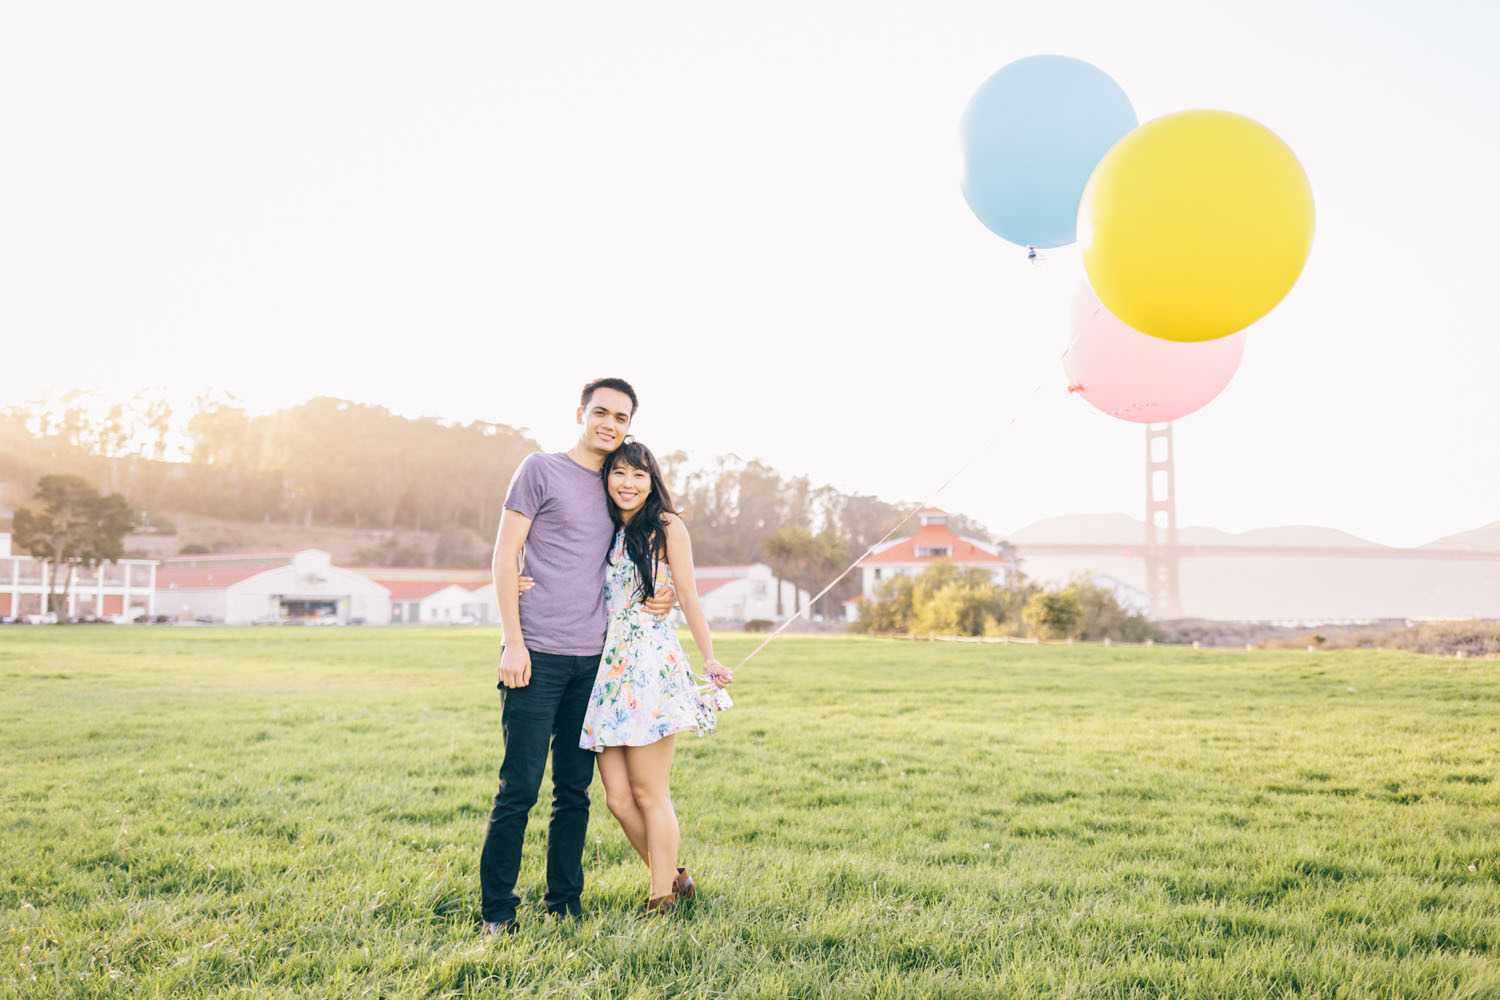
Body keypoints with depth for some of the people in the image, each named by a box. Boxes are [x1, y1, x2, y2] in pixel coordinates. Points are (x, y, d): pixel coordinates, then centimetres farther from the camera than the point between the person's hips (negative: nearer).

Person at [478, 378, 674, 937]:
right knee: (519, 788, -5)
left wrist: (653, 603, 7)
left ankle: (564, 906, 17)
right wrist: (513, 641, -11)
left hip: (592, 659, 5)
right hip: (537, 656, -5)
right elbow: (505, 556, -4)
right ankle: (496, 911, 4)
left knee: (575, 791, 9)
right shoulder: (542, 470, 0)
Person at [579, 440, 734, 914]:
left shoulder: (667, 527, 1)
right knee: (617, 796, 2)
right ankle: (674, 878, 20)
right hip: (606, 668, 5)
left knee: (649, 793, -3)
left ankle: (661, 898, 6)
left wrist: (710, 661, 2)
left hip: (650, 666, -5)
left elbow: (688, 597, 3)